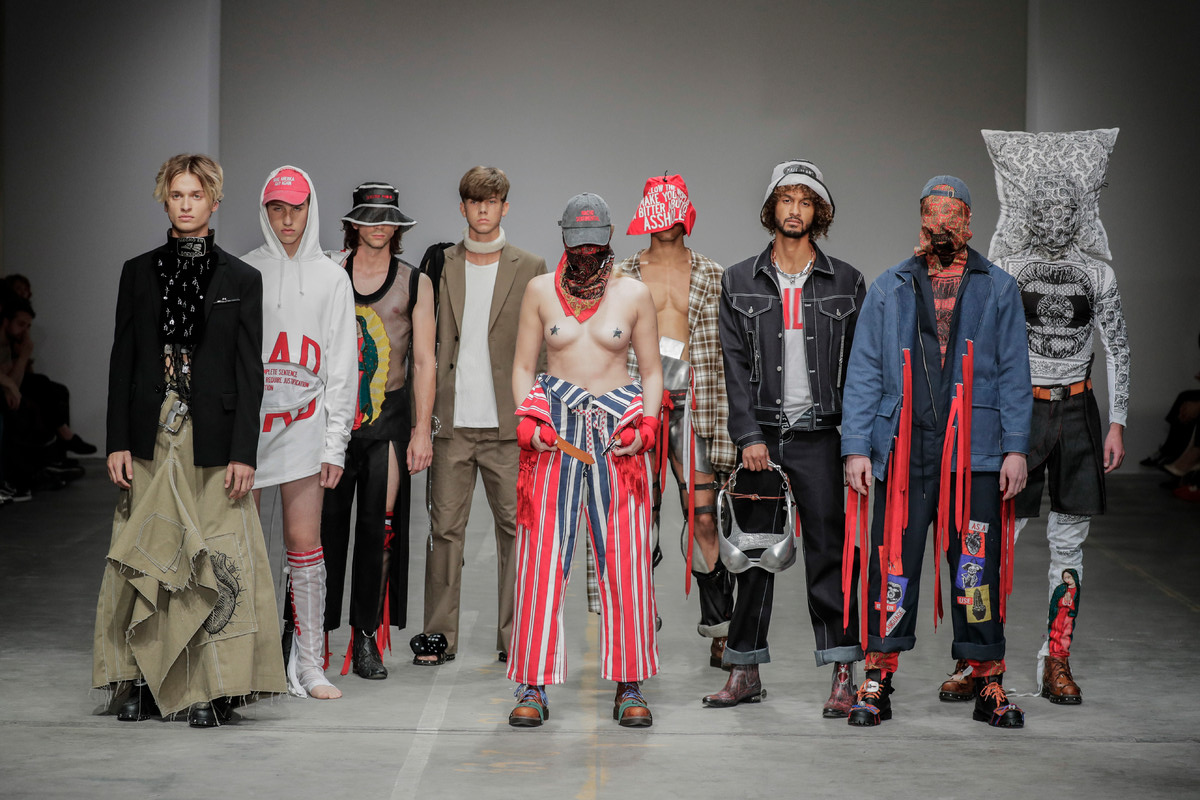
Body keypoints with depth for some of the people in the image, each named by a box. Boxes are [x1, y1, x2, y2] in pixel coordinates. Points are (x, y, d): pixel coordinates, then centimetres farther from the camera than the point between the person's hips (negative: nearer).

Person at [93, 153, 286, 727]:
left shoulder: (241, 280, 4)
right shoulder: (139, 272, 9)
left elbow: (250, 372, 1)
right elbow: (122, 360, 8)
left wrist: (243, 453, -7)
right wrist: (118, 441, 0)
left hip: (213, 440, -2)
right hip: (150, 439, 2)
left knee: (214, 562, -4)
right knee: (143, 559, 3)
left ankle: (211, 689, 1)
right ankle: (142, 681, 11)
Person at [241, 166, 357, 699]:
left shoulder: (331, 278, 7)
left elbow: (342, 365, 5)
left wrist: (335, 443, -1)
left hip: (305, 422, -1)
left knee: (305, 542, -4)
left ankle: (308, 664, 1)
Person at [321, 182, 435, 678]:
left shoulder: (415, 283, 6)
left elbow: (424, 362, 5)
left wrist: (422, 430, -1)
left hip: (389, 416, 0)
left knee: (379, 525, -2)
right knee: (325, 522, -2)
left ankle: (367, 637, 6)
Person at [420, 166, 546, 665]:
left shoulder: (530, 269, 7)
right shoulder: (441, 267, 9)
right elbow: (431, 344, 10)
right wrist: (425, 415, 2)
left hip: (508, 424, -1)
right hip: (452, 423, 1)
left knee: (515, 528, 1)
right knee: (444, 528, 2)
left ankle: (514, 638, 9)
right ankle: (439, 637, 9)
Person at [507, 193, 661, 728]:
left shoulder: (634, 295, 7)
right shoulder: (540, 291, 8)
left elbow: (652, 371, 11)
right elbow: (522, 366, 11)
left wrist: (646, 425, -5)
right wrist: (528, 419, -5)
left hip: (617, 431, 0)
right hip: (555, 430, 0)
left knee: (625, 560, -3)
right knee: (541, 559, -4)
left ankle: (630, 687, 5)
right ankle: (532, 687, 3)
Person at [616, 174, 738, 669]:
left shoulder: (712, 276, 11)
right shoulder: (622, 275, 10)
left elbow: (727, 349, 10)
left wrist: (724, 415, 3)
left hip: (693, 404, 0)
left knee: (703, 517, -7)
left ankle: (720, 628, 1)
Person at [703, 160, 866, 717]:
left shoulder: (846, 283, 6)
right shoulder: (740, 283, 8)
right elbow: (736, 366, 2)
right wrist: (748, 436, -7)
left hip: (818, 435, -1)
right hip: (761, 435, 1)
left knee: (828, 551, -4)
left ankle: (842, 675, -2)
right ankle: (746, 671, 15)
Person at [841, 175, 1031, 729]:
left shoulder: (997, 288, 12)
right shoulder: (889, 289, 12)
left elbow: (1014, 373, 9)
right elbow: (863, 373, 9)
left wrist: (1015, 448, 0)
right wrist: (856, 448, 0)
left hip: (975, 452, 0)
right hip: (902, 449, 0)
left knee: (977, 569, 1)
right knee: (892, 566, -1)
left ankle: (989, 685, 9)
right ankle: (877, 682, 8)